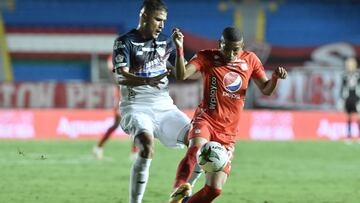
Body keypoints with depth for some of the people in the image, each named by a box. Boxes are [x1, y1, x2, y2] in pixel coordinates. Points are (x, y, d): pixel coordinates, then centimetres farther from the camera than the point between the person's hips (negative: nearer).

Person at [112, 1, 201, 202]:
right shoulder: (125, 42, -5)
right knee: (147, 145, -32)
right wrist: (148, 81, -37)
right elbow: (121, 77, -19)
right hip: (137, 107, -6)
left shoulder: (165, 42, 13)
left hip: (164, 106, 6)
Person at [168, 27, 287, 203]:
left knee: (213, 189, -4)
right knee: (197, 149, -40)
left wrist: (275, 77, -7)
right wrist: (179, 49, -29)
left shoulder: (250, 60, 9)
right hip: (205, 120, -4)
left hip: (228, 133, 4)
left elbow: (266, 89, 14)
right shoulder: (207, 57, -1)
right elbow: (182, 75, -15)